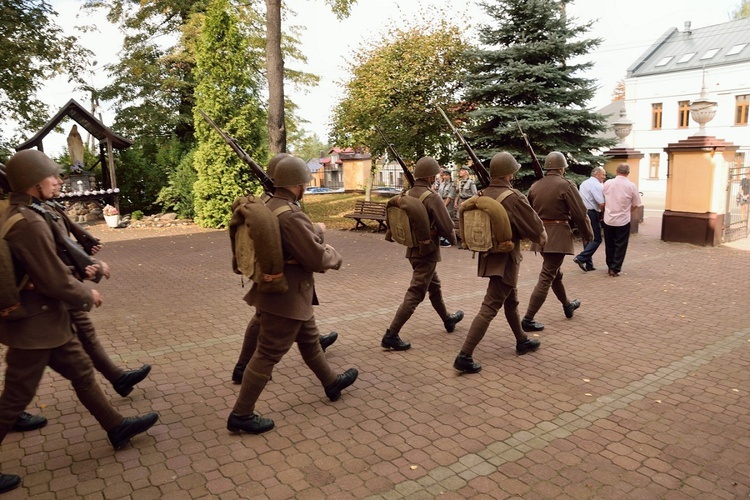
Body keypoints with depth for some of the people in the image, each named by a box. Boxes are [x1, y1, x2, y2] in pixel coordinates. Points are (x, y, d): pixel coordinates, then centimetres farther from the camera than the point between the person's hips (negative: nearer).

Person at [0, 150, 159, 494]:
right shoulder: (29, 223, -27)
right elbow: (56, 282, -24)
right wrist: (88, 296, -6)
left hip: (44, 320, 10)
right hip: (34, 325, -10)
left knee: (82, 372, 18)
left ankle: (116, 427, 32)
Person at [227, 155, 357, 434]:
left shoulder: (268, 207, 3)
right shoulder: (291, 216, -27)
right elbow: (318, 259, -25)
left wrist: (315, 235, -2)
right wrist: (333, 255, -3)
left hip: (291, 294, 10)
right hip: (286, 296, -10)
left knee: (310, 340, 25)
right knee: (268, 355, 0)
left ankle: (331, 383, 44)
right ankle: (241, 415, 11)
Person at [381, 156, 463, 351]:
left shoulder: (407, 194, 2)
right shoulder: (432, 197, -20)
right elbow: (447, 227, -17)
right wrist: (453, 238, 4)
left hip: (413, 249, 9)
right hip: (427, 251, -9)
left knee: (434, 286, 25)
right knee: (415, 294, -4)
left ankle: (448, 320, 45)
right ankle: (391, 335, -4)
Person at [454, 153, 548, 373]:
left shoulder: (482, 195, 1)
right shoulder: (514, 197, -19)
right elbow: (534, 225, -12)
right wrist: (542, 235, 9)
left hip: (488, 255, 8)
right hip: (505, 258, -8)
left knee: (511, 301, 24)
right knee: (490, 308, -6)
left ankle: (522, 341, 42)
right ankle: (464, 356, -8)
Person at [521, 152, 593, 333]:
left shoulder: (534, 186, 7)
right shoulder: (565, 185, -11)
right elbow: (580, 214, -9)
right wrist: (588, 235, 4)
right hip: (557, 235, -7)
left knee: (554, 272, 23)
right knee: (546, 277, -6)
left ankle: (567, 305, 43)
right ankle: (528, 319, -8)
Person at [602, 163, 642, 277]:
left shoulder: (607, 183, -4)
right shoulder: (631, 186, -10)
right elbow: (635, 205, -2)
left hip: (608, 219, 3)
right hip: (623, 220, -2)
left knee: (609, 245, 15)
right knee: (620, 246, 7)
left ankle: (610, 266, 26)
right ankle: (615, 269, 6)